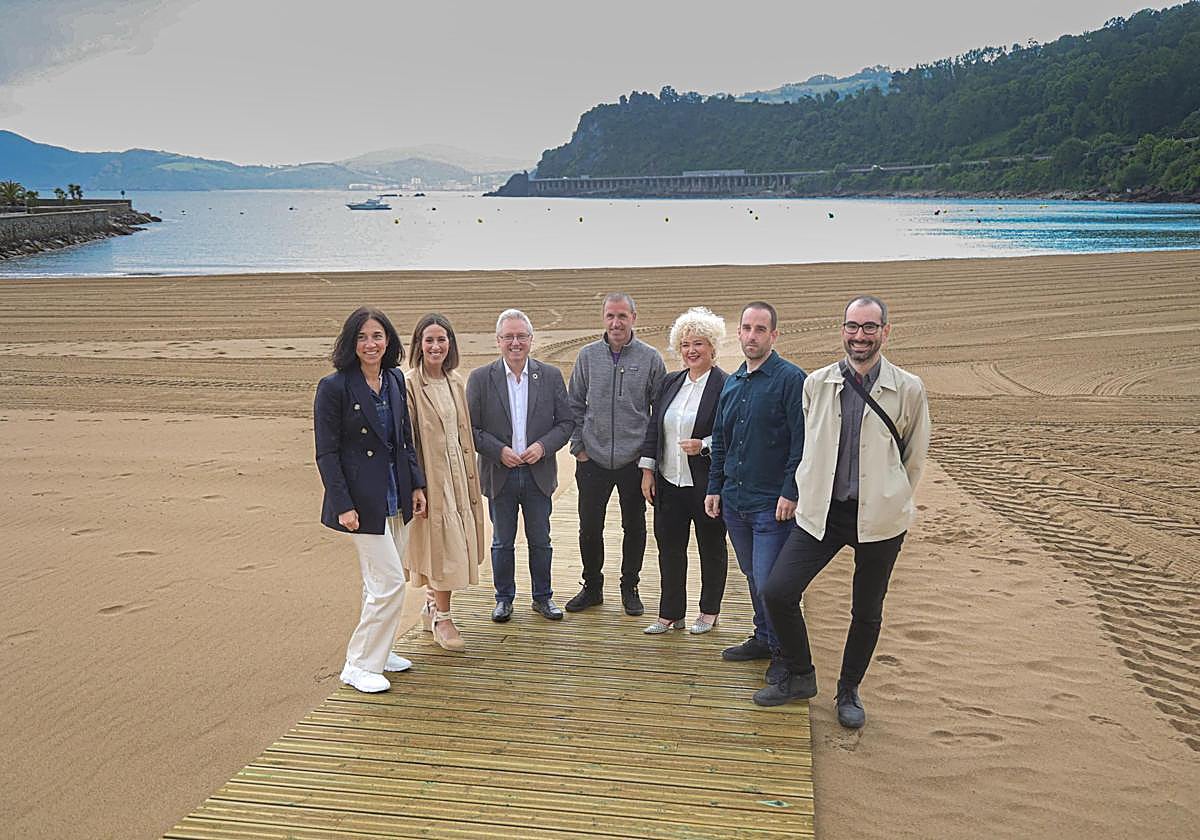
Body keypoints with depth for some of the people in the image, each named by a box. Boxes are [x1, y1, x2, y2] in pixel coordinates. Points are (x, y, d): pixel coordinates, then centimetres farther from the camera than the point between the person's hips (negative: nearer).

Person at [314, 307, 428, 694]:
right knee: (390, 583, -6)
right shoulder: (334, 387, -13)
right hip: (363, 500, -7)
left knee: (382, 582, 16)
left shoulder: (395, 381, 7)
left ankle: (376, 651, 33)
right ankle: (358, 665, 7)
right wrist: (343, 506, -17)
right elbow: (326, 453, -13)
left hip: (396, 498, 7)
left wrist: (417, 485, 8)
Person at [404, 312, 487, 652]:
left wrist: (470, 477, 14)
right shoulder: (410, 385, -12)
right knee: (442, 542, -3)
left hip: (457, 473, 7)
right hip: (431, 475, -7)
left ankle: (432, 607, 29)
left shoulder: (456, 382, 10)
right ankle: (442, 618, 10)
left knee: (452, 544, 12)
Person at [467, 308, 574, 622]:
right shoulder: (480, 378, -4)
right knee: (502, 543, 11)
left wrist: (543, 446, -13)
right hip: (500, 474, -1)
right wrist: (499, 451, -16)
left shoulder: (551, 376, 0)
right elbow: (470, 427, -3)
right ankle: (504, 598, 25)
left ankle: (543, 597, 26)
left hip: (539, 473, 1)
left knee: (540, 541, 11)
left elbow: (566, 422, 2)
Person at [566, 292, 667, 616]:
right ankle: (592, 587, 24)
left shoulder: (650, 358, -3)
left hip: (634, 461, -1)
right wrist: (578, 445, 2)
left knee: (634, 528, 10)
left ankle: (630, 588, 27)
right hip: (593, 459, 1)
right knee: (589, 528, 7)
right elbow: (575, 405, 8)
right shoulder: (588, 355, 1)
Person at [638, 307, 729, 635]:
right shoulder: (670, 384, 9)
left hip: (707, 483, -5)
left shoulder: (725, 386, -11)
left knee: (711, 547, 11)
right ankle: (670, 615, 19)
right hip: (669, 482, 6)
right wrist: (648, 470, 7)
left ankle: (709, 612, 25)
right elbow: (653, 429, 11)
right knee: (669, 547, 9)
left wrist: (704, 445, -24)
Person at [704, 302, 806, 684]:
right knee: (753, 576, 17)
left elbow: (801, 442, -14)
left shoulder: (791, 379, -10)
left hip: (772, 503, -7)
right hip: (734, 500, 7)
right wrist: (714, 488, 14)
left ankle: (785, 653, 11)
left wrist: (790, 493, -17)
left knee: (770, 584, -6)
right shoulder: (732, 383, 12)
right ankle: (764, 639, 33)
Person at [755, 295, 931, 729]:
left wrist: (889, 502, 9)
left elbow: (914, 458, 5)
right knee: (776, 592, -6)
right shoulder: (816, 384, 1)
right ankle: (800, 677, 18)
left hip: (879, 518, -2)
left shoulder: (908, 390, -6)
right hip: (821, 512, 2)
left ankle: (848, 692, 33)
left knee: (866, 612, 11)